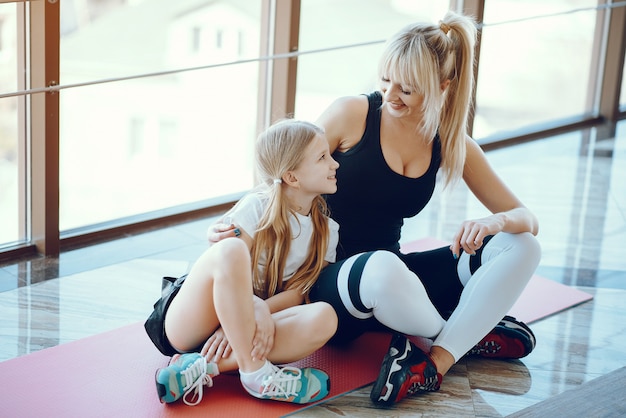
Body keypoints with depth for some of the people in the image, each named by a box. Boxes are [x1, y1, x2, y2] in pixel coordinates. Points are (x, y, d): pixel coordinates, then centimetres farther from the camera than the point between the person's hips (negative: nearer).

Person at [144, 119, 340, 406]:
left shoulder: (327, 231, 8)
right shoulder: (257, 207, -5)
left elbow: (298, 292, -1)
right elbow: (227, 260, -13)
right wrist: (257, 309, -31)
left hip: (246, 330, 4)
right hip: (189, 325, -4)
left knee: (323, 318, -26)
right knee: (231, 249, -35)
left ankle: (208, 365, -30)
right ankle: (255, 372, -31)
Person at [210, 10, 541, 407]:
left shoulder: (452, 144, 1)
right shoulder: (353, 114, -9)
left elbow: (527, 219, 1)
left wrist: (495, 221, -23)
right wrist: (234, 225, -19)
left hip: (389, 278, 4)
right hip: (330, 282, -4)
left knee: (522, 248, -13)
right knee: (383, 268, -42)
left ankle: (437, 361, -25)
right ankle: (469, 331, -10)